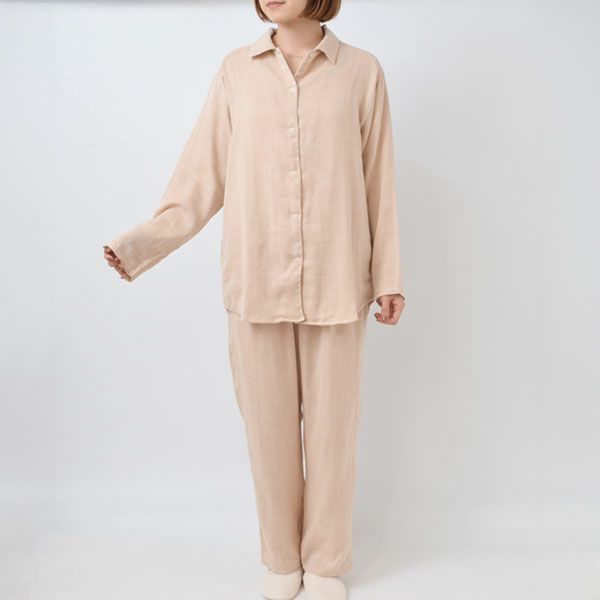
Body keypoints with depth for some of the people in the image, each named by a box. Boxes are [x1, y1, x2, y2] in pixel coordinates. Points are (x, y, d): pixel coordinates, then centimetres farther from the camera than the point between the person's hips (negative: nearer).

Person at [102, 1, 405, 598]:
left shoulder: (362, 71, 2)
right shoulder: (235, 71, 3)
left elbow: (378, 183, 3)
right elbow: (203, 177, 2)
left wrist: (388, 277, 2)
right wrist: (142, 242, -10)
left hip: (335, 286, 0)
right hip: (256, 284, 1)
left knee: (331, 426, 9)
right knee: (268, 425, 10)